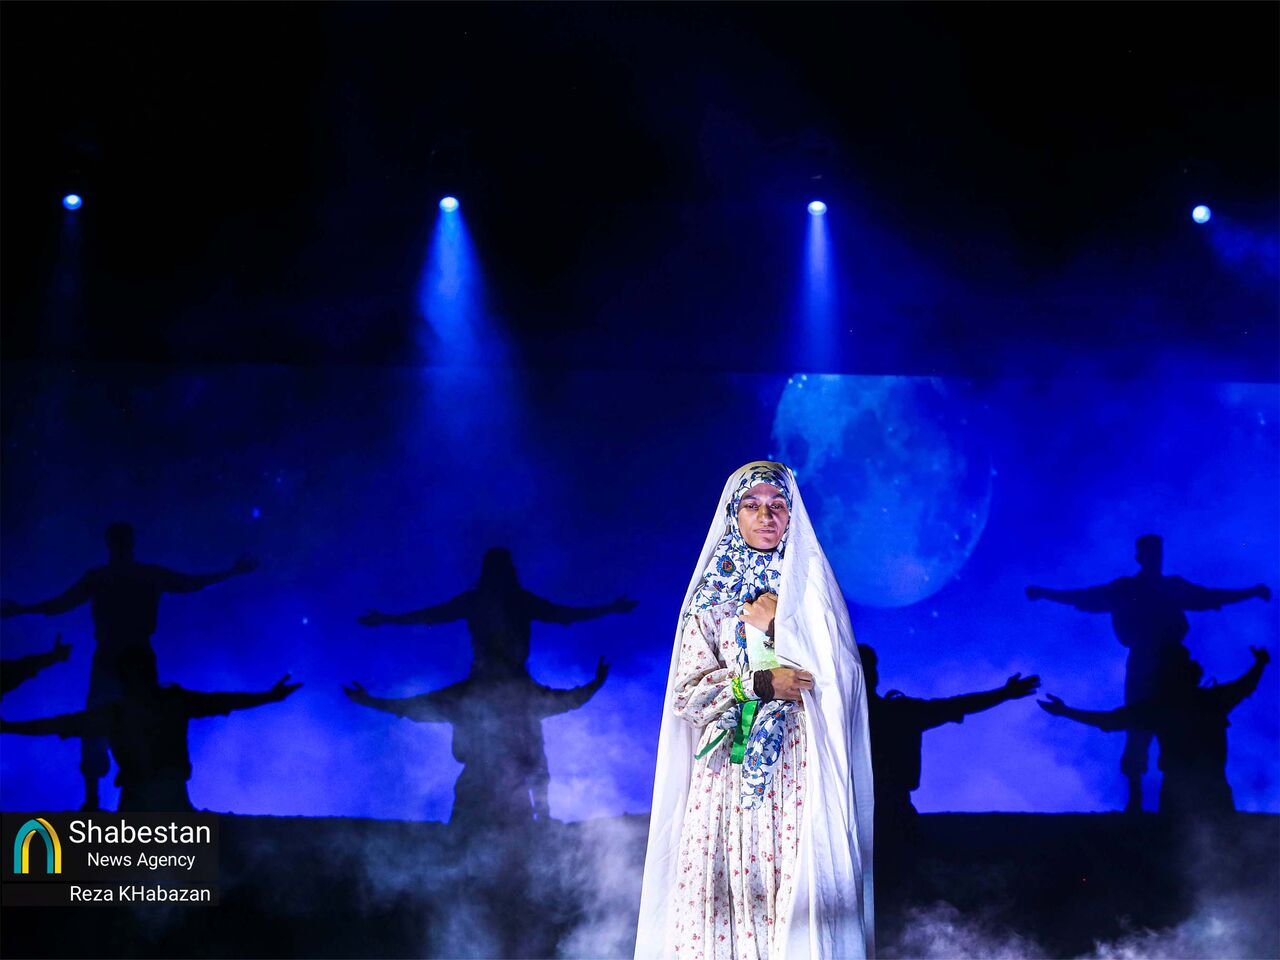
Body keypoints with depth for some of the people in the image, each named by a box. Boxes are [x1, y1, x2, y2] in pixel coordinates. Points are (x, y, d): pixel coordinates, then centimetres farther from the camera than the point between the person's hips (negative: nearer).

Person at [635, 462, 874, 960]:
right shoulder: (712, 597, 9)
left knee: (798, 893, -10)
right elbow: (686, 694, 0)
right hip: (728, 774, 1)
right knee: (726, 893, -7)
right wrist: (760, 684, -12)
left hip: (797, 775, 0)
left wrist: (777, 627, -7)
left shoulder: (811, 588, 10)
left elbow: (841, 684, 0)